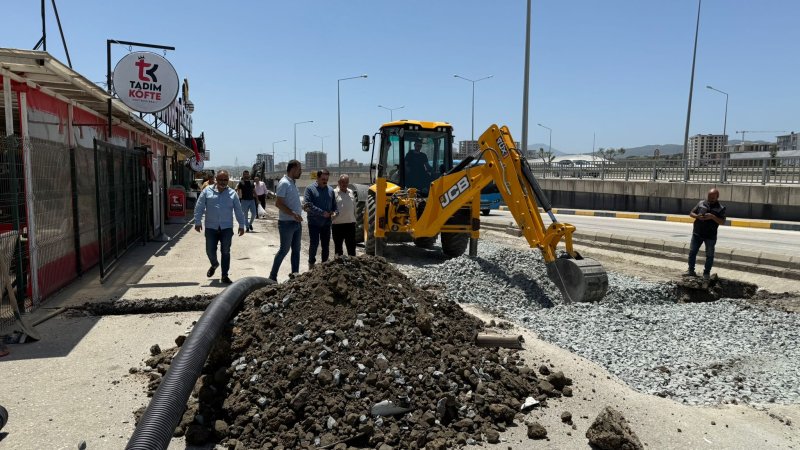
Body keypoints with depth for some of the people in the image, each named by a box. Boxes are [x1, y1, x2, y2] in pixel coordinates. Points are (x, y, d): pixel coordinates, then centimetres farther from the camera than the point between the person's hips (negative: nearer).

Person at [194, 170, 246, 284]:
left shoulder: (232, 193, 5)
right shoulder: (207, 191, 2)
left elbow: (238, 211, 7)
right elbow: (199, 207, 1)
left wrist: (241, 225, 4)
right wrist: (197, 222, -5)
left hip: (227, 228, 0)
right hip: (211, 228, 0)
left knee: (225, 252, 2)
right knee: (210, 251, 4)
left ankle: (224, 275, 12)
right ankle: (214, 264, 37)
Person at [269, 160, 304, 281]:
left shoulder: (292, 183, 13)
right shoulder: (284, 183, -15)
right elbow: (278, 203, -21)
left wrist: (302, 207, 10)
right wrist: (293, 214, -26)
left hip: (296, 222, 9)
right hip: (287, 223, -9)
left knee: (296, 250, 11)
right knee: (284, 250, -2)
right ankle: (272, 276, 10)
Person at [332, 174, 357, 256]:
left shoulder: (351, 192, 10)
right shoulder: (334, 193, -7)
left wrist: (354, 219, 16)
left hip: (350, 224, 4)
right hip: (337, 224, -4)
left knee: (352, 247, 10)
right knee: (338, 247, 9)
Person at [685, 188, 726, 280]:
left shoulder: (720, 208, -3)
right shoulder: (701, 203, 4)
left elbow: (722, 222, -9)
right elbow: (691, 213, 8)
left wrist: (712, 217, -24)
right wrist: (697, 216, -13)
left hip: (710, 236, -2)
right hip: (697, 234, 2)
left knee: (709, 255, 6)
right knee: (692, 252, 6)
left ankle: (706, 273, 17)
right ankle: (691, 270, 16)